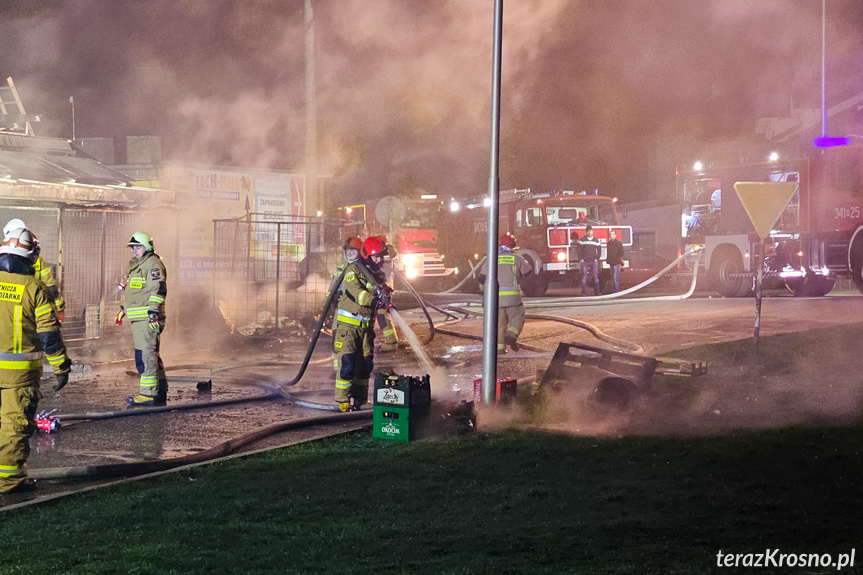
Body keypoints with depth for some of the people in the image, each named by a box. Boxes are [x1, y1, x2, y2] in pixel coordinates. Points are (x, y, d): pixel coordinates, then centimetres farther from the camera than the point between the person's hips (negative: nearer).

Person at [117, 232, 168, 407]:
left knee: (145, 355, -13)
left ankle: (148, 394, -14)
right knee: (151, 355, 13)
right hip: (138, 320, 11)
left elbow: (158, 289, -19)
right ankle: (160, 392, 18)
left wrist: (153, 312, -25)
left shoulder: (153, 264, -9)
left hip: (147, 318, -11)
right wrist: (123, 309, 34)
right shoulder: (136, 265, 24)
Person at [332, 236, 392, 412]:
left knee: (366, 363, 9)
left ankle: (359, 398, 20)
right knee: (347, 363, -9)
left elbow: (382, 299, 16)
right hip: (348, 325, -7)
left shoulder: (378, 275, 12)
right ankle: (344, 400, -5)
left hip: (366, 326, 7)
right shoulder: (353, 270, -10)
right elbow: (355, 292, -26)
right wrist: (374, 299, -38)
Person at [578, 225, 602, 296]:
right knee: (584, 277, -2)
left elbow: (599, 250, 12)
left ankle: (597, 291, 2)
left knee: (596, 276, -2)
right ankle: (584, 292, 0)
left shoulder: (596, 240, 8)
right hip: (585, 261, -1)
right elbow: (579, 250, 3)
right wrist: (580, 259, -5)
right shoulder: (582, 240, 2)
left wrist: (597, 258, 2)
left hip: (594, 261, 1)